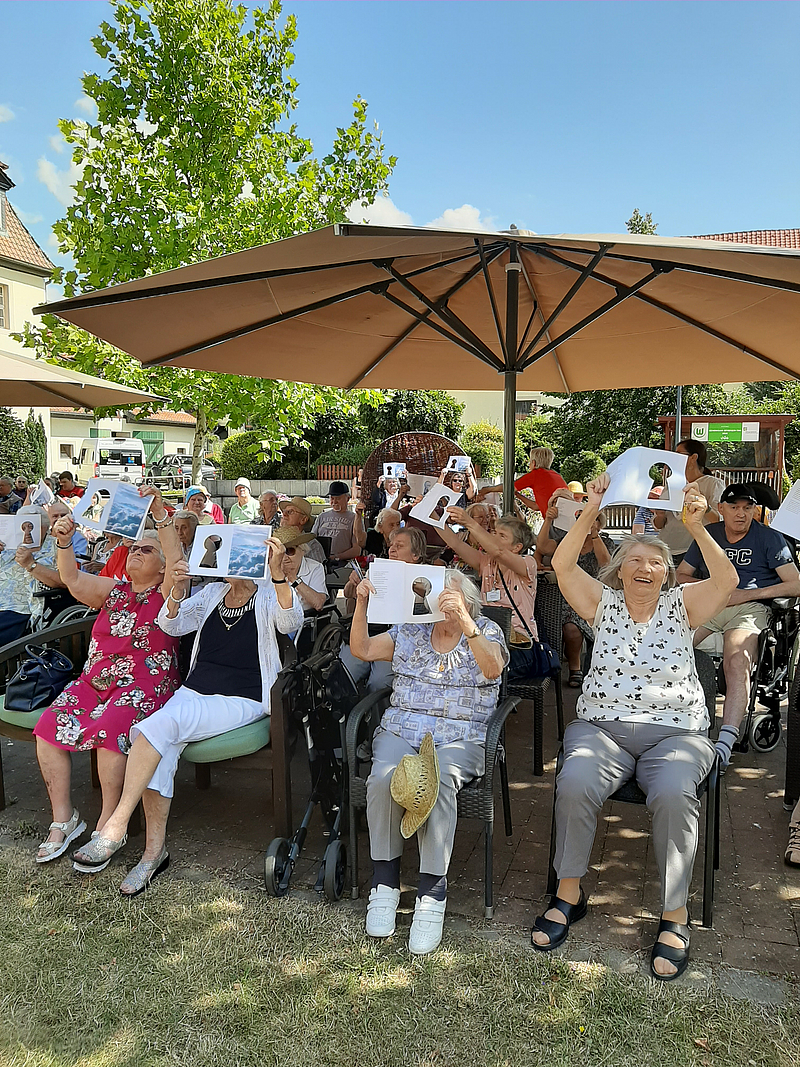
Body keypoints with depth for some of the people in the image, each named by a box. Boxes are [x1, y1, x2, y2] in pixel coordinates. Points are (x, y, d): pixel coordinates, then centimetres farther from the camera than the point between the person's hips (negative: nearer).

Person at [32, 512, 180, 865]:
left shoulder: (167, 594, 4)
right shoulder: (113, 591, 19)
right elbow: (73, 579, 5)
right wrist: (64, 543, -12)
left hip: (144, 683, -5)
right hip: (96, 679, 6)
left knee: (108, 728, -32)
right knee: (48, 726, -15)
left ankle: (108, 824, -16)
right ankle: (63, 818, -1)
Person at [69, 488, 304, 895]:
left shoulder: (268, 595, 3)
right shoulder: (212, 592, 18)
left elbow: (290, 622, -20)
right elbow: (171, 625, 7)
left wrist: (279, 573, -35)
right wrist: (176, 592, -12)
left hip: (240, 700, -5)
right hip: (194, 691, 5)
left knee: (158, 725, -27)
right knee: (160, 743, -25)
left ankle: (117, 826, -18)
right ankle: (155, 849, -16)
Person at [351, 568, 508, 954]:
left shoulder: (486, 632, 8)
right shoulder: (410, 632, 17)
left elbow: (493, 668, -14)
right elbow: (362, 649, 8)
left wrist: (462, 620, -28)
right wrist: (362, 603, -8)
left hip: (460, 738, -2)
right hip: (401, 730, 3)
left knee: (438, 781, -35)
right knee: (383, 777, -30)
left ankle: (431, 896, -26)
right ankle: (384, 885, -15)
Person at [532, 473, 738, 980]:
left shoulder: (681, 605, 11)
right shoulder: (604, 602, 11)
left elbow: (727, 580, -7)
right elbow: (562, 564, -3)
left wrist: (697, 526, -19)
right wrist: (592, 511, -14)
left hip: (677, 732, 0)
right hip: (602, 726, 1)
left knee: (673, 794, -32)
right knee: (574, 783, -29)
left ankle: (675, 915, -13)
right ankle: (569, 893, -7)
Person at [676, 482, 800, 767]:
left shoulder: (770, 538, 11)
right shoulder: (708, 535, 21)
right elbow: (680, 575, 25)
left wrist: (745, 594, -6)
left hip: (749, 608, -3)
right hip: (705, 605, 4)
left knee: (737, 663, -36)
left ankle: (725, 743, -46)